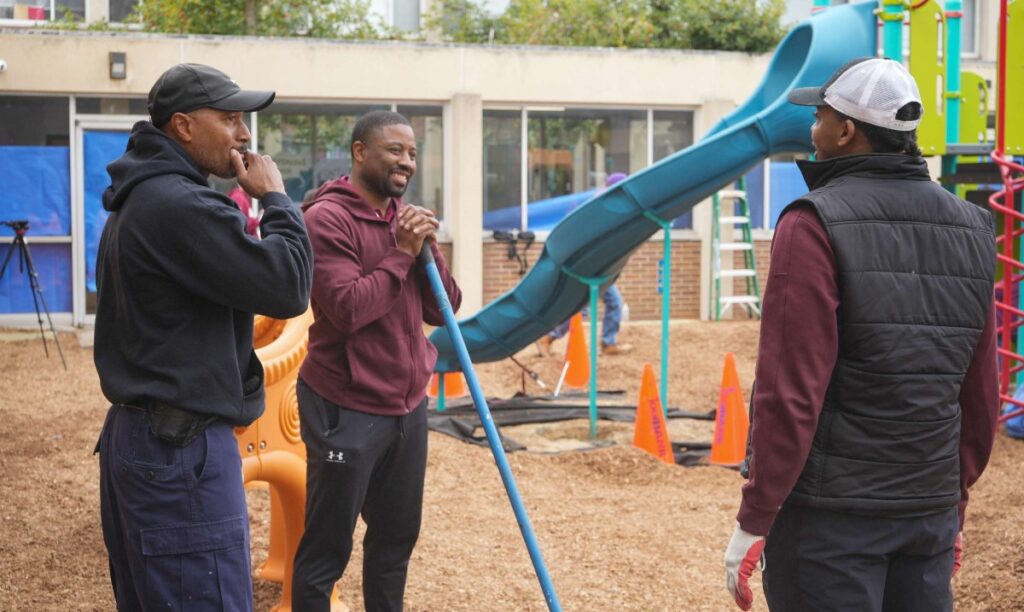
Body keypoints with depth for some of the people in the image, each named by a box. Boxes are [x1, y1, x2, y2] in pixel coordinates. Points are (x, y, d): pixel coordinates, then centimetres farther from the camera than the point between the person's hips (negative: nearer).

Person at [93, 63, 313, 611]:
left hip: (135, 437, 11)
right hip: (180, 448, -11)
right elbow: (287, 287, -19)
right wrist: (275, 198, -8)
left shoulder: (138, 201, 15)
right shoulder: (183, 206, -18)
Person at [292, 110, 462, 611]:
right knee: (327, 549, 2)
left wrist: (427, 247, -8)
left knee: (397, 537, 17)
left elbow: (444, 310, 7)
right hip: (346, 409, -8)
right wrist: (402, 254, -15)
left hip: (408, 404, 8)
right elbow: (348, 308, -24)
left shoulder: (406, 217, 11)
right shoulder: (327, 218, -13)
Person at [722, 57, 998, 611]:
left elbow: (791, 392, -17)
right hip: (931, 512, 6)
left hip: (830, 512, -6)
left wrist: (754, 521, -10)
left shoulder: (816, 227, -13)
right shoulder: (971, 230, 7)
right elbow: (981, 398, 10)